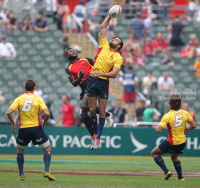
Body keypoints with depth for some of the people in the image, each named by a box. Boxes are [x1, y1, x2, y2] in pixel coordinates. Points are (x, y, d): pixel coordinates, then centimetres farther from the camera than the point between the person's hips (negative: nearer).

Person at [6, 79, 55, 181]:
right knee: (47, 149, 11)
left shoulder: (19, 99, 1)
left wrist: (13, 123, 6)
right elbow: (47, 113, -12)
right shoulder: (38, 99, -2)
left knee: (20, 150, 23)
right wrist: (44, 123, 6)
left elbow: (9, 112, -9)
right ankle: (46, 171, -6)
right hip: (36, 127, -2)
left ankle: (21, 174, 18)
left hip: (23, 129, 2)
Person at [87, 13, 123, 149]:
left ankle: (98, 138, -3)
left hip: (103, 82, -3)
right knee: (92, 110, 3)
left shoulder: (118, 57, 0)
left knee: (102, 111, -3)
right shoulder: (104, 46, 11)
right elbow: (103, 27, 14)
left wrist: (100, 74, -20)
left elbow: (114, 73, -11)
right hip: (92, 80, 3)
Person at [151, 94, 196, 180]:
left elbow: (158, 130, -23)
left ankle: (166, 172, 3)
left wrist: (159, 126, 0)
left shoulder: (167, 116, -20)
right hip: (182, 142, 6)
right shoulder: (185, 113, -6)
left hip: (172, 143, -6)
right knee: (174, 157, 34)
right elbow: (194, 125, -1)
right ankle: (180, 177, 29)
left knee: (154, 153, 15)